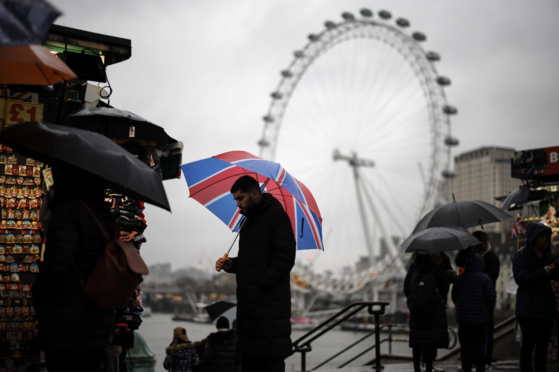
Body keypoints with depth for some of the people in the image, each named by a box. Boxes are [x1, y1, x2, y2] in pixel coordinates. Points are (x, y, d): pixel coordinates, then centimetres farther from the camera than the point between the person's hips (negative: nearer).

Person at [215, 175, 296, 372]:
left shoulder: (276, 216, -7)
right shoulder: (249, 222, 21)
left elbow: (285, 257, -16)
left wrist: (262, 284, -17)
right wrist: (232, 264, 9)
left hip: (269, 307, -9)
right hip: (249, 305, 9)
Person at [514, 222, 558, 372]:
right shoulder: (522, 255, -7)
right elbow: (520, 278, -16)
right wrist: (544, 272, -21)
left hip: (546, 307, 6)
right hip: (529, 308, -6)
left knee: (543, 343, 10)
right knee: (529, 343, -4)